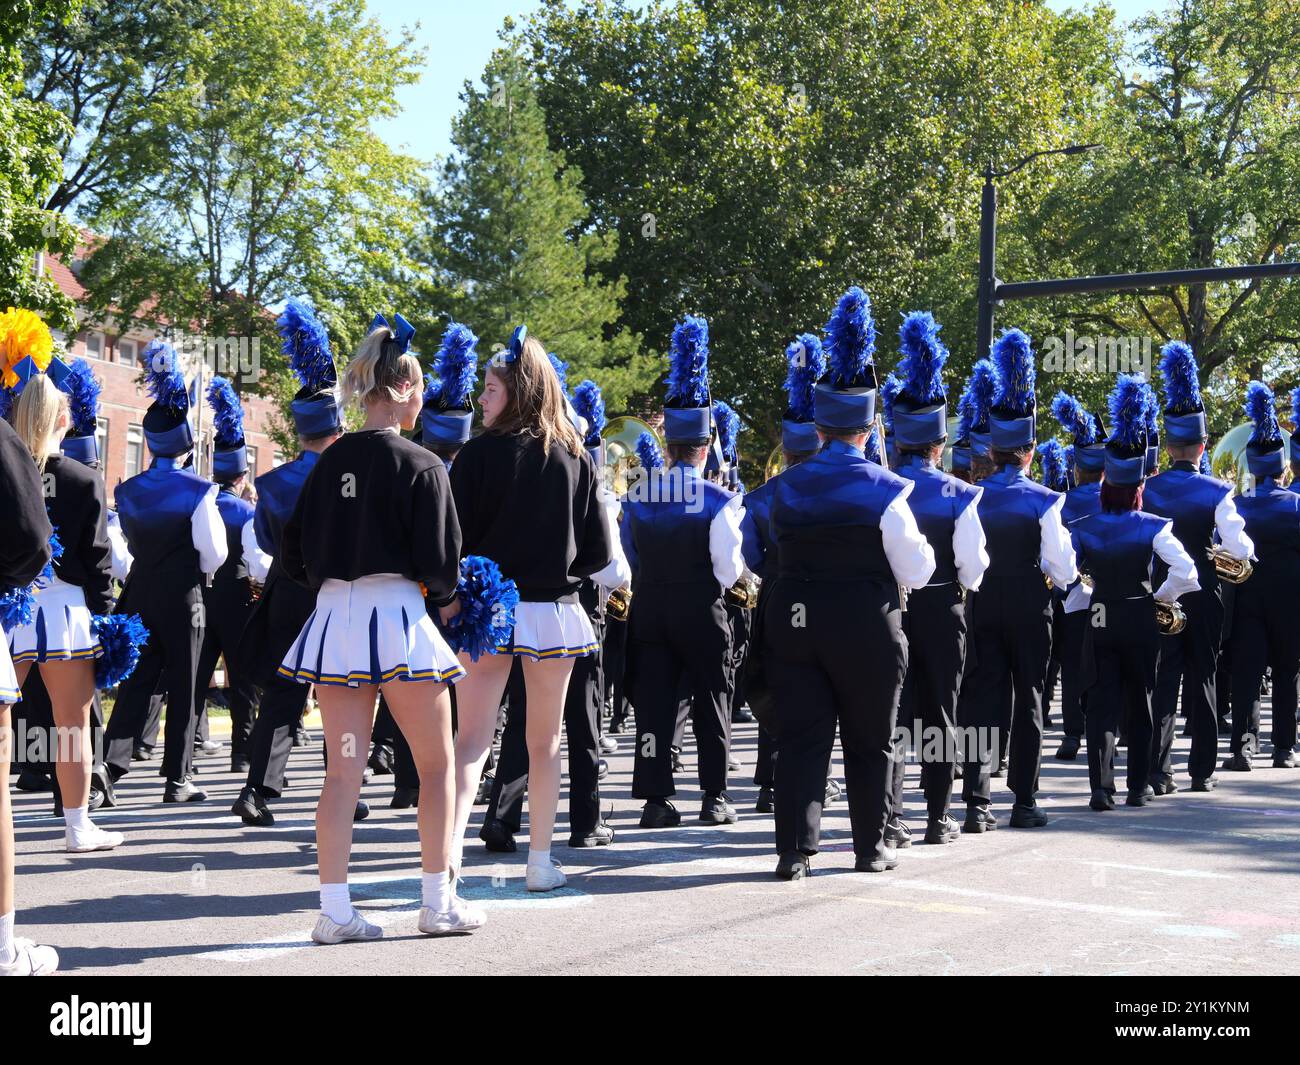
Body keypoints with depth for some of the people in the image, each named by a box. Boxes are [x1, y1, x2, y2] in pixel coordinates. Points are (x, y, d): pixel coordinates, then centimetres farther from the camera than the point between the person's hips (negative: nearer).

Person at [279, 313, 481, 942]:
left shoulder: (330, 462, 7)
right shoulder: (419, 466, -9)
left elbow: (295, 551, 10)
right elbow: (438, 560, -12)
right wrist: (445, 599, 8)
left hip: (334, 617, 5)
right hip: (397, 614, -5)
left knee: (343, 770, 7)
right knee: (437, 763, 9)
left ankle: (335, 911, 5)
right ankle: (438, 902, 12)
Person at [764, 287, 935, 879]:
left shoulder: (785, 488, 1)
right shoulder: (885, 491, -11)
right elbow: (917, 572, -6)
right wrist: (919, 543, 13)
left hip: (792, 623, 3)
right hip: (867, 629, -3)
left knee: (800, 738, 4)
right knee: (868, 742, 11)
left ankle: (795, 848, -3)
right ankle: (871, 846, 19)